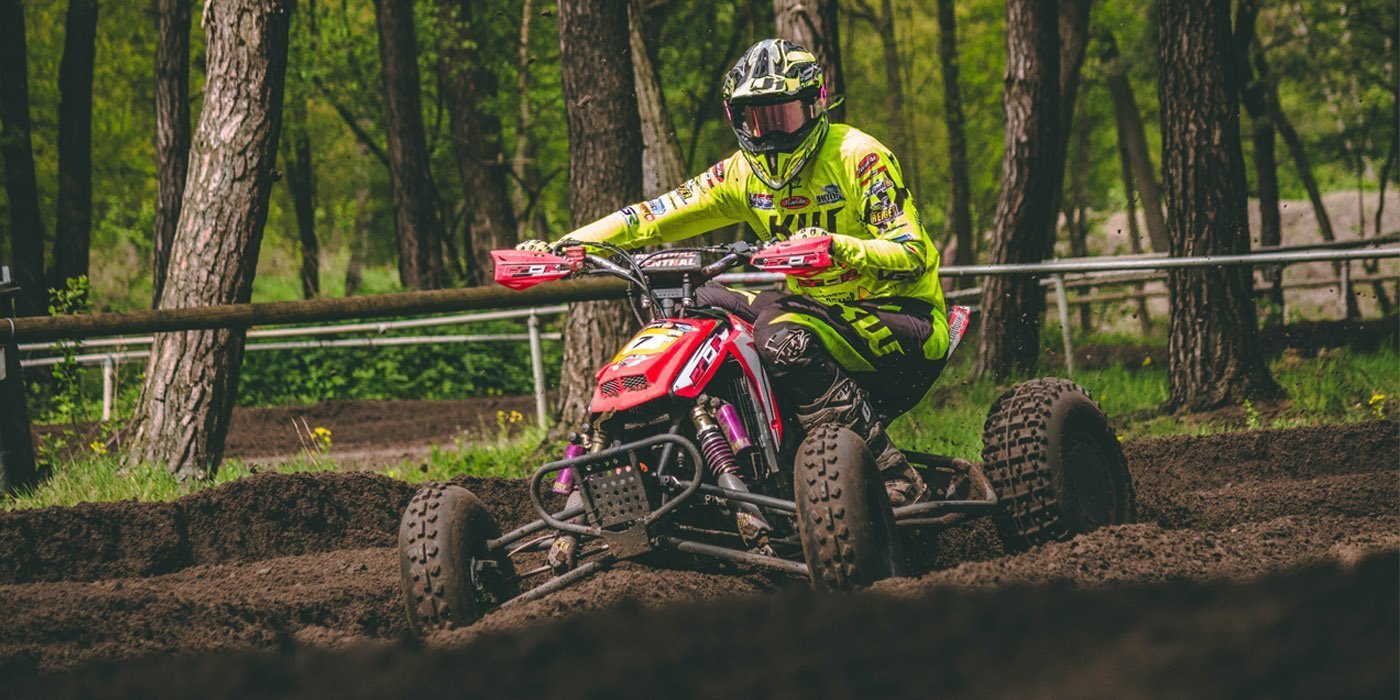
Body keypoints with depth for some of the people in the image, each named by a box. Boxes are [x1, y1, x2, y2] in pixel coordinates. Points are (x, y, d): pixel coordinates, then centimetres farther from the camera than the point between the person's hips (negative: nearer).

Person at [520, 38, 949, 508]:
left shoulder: (858, 157, -14)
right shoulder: (742, 174, 6)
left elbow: (912, 255, -22)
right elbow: (651, 217, 1)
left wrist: (837, 246, -42)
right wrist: (559, 246, -13)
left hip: (902, 313, -8)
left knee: (784, 339, -34)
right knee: (701, 302, 1)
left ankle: (894, 477, -31)